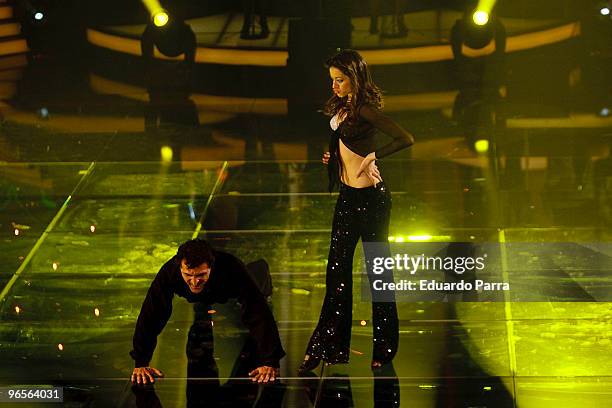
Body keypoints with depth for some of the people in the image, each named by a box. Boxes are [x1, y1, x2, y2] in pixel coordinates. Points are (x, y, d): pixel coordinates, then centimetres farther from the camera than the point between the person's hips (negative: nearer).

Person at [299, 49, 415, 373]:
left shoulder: (364, 110, -16)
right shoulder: (342, 107, 10)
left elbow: (406, 139, -25)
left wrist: (372, 157, -19)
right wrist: (333, 155, 4)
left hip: (370, 197, -9)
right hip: (348, 195, 9)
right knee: (337, 270, 9)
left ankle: (383, 350, 13)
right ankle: (323, 348, 14)